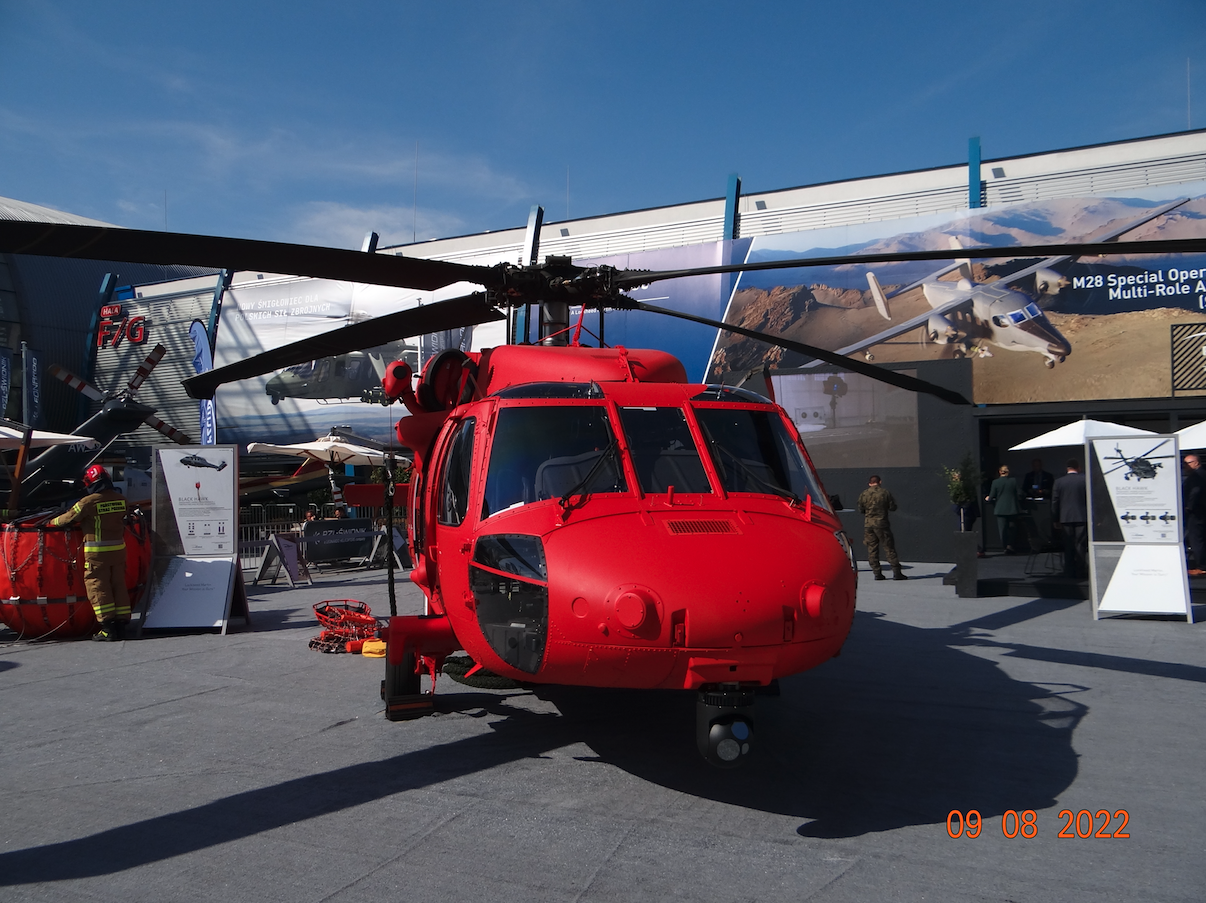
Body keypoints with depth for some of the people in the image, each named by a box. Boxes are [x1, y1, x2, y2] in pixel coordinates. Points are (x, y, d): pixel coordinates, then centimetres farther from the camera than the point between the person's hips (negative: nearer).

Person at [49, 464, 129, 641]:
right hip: (118, 548, 5)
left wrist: (53, 522, 20)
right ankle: (121, 625, 12)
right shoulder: (121, 499, 3)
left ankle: (108, 628, -1)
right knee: (118, 586, 10)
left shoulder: (89, 502, -12)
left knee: (98, 588, 2)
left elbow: (69, 517, 0)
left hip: (97, 552, -5)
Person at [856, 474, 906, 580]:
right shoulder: (885, 492, -4)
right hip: (881, 524, -2)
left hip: (868, 524, 2)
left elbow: (860, 510, 6)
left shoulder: (864, 494, 1)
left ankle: (877, 573, 4)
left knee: (872, 549, 7)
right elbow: (893, 507, 0)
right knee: (889, 548, 2)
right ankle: (897, 572, 0)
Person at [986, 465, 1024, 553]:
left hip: (1000, 509, -2)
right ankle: (1010, 545, 6)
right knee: (1011, 528, 13)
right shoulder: (1013, 481, -4)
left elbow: (991, 497, -4)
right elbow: (1019, 494, -2)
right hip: (1012, 508, 2)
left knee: (1002, 529, 4)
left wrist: (988, 498, 19)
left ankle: (1006, 547, 5)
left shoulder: (995, 482, -7)